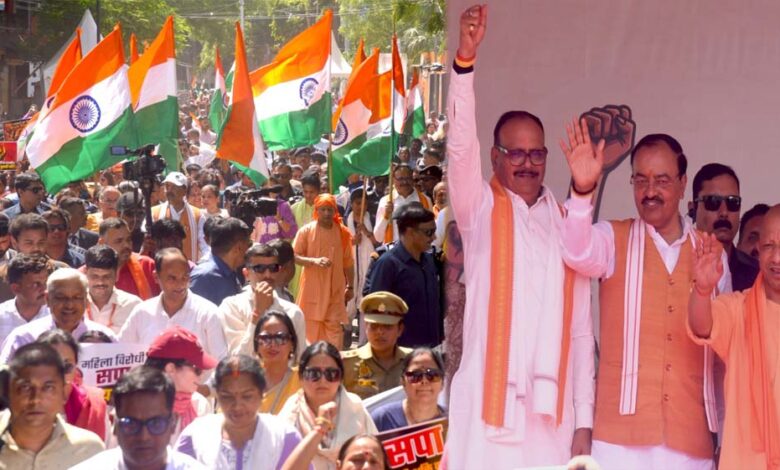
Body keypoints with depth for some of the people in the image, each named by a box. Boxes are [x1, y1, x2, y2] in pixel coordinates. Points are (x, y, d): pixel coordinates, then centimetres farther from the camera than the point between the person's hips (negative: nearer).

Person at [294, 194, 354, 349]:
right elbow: (294, 256, -4)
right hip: (312, 288, -1)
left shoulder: (343, 232, 2)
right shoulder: (306, 231, -3)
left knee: (334, 326, -1)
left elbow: (348, 262, 8)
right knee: (310, 326, 4)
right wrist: (314, 261, -20)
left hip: (335, 289, 1)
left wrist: (350, 286, 9)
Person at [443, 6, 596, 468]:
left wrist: (583, 420, 4)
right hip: (487, 404, -2)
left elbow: (581, 331, 10)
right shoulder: (481, 210, 6)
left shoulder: (567, 225, 11)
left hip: (551, 411, 2)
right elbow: (461, 148, -14)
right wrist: (465, 60, -28)